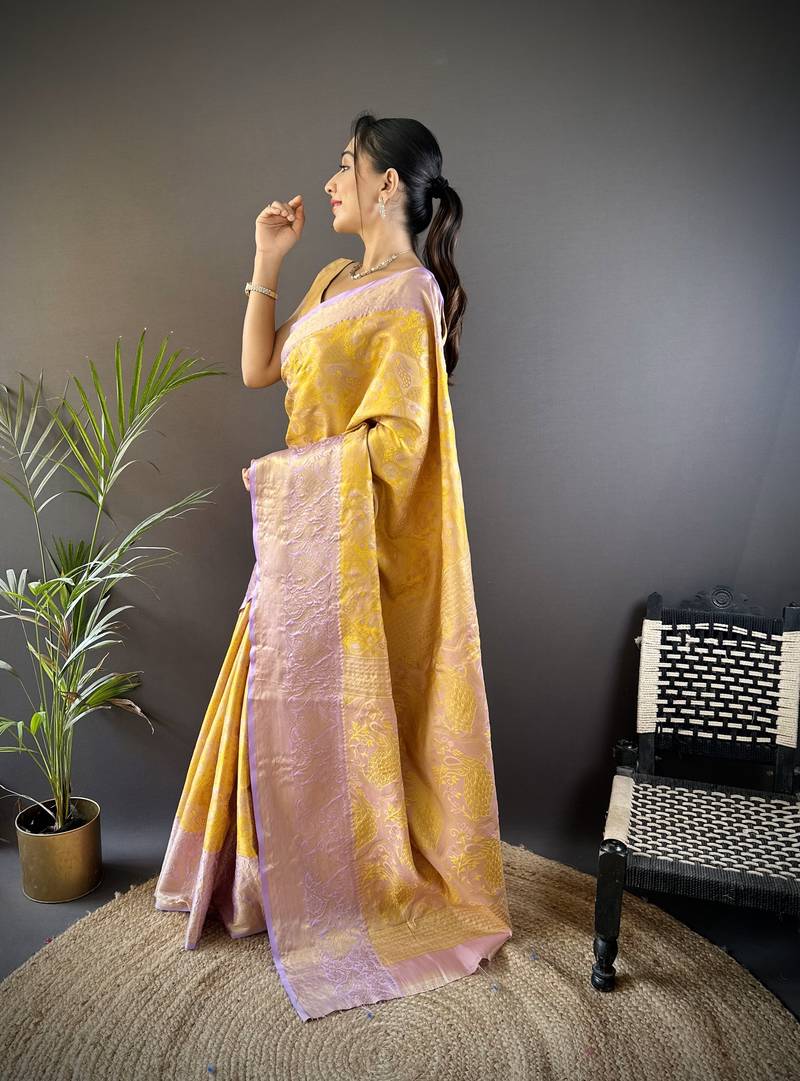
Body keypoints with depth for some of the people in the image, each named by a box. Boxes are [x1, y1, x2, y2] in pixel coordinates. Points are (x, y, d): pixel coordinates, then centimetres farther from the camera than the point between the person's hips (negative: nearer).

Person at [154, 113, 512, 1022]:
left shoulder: (408, 293, -14)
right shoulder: (336, 282, 14)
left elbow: (398, 437, -20)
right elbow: (259, 369, 15)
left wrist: (288, 467, -12)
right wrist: (266, 266, 10)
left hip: (349, 532, -9)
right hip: (300, 524, 9)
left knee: (330, 707, 4)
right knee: (288, 698, 17)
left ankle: (357, 889, 27)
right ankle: (286, 871, 37)